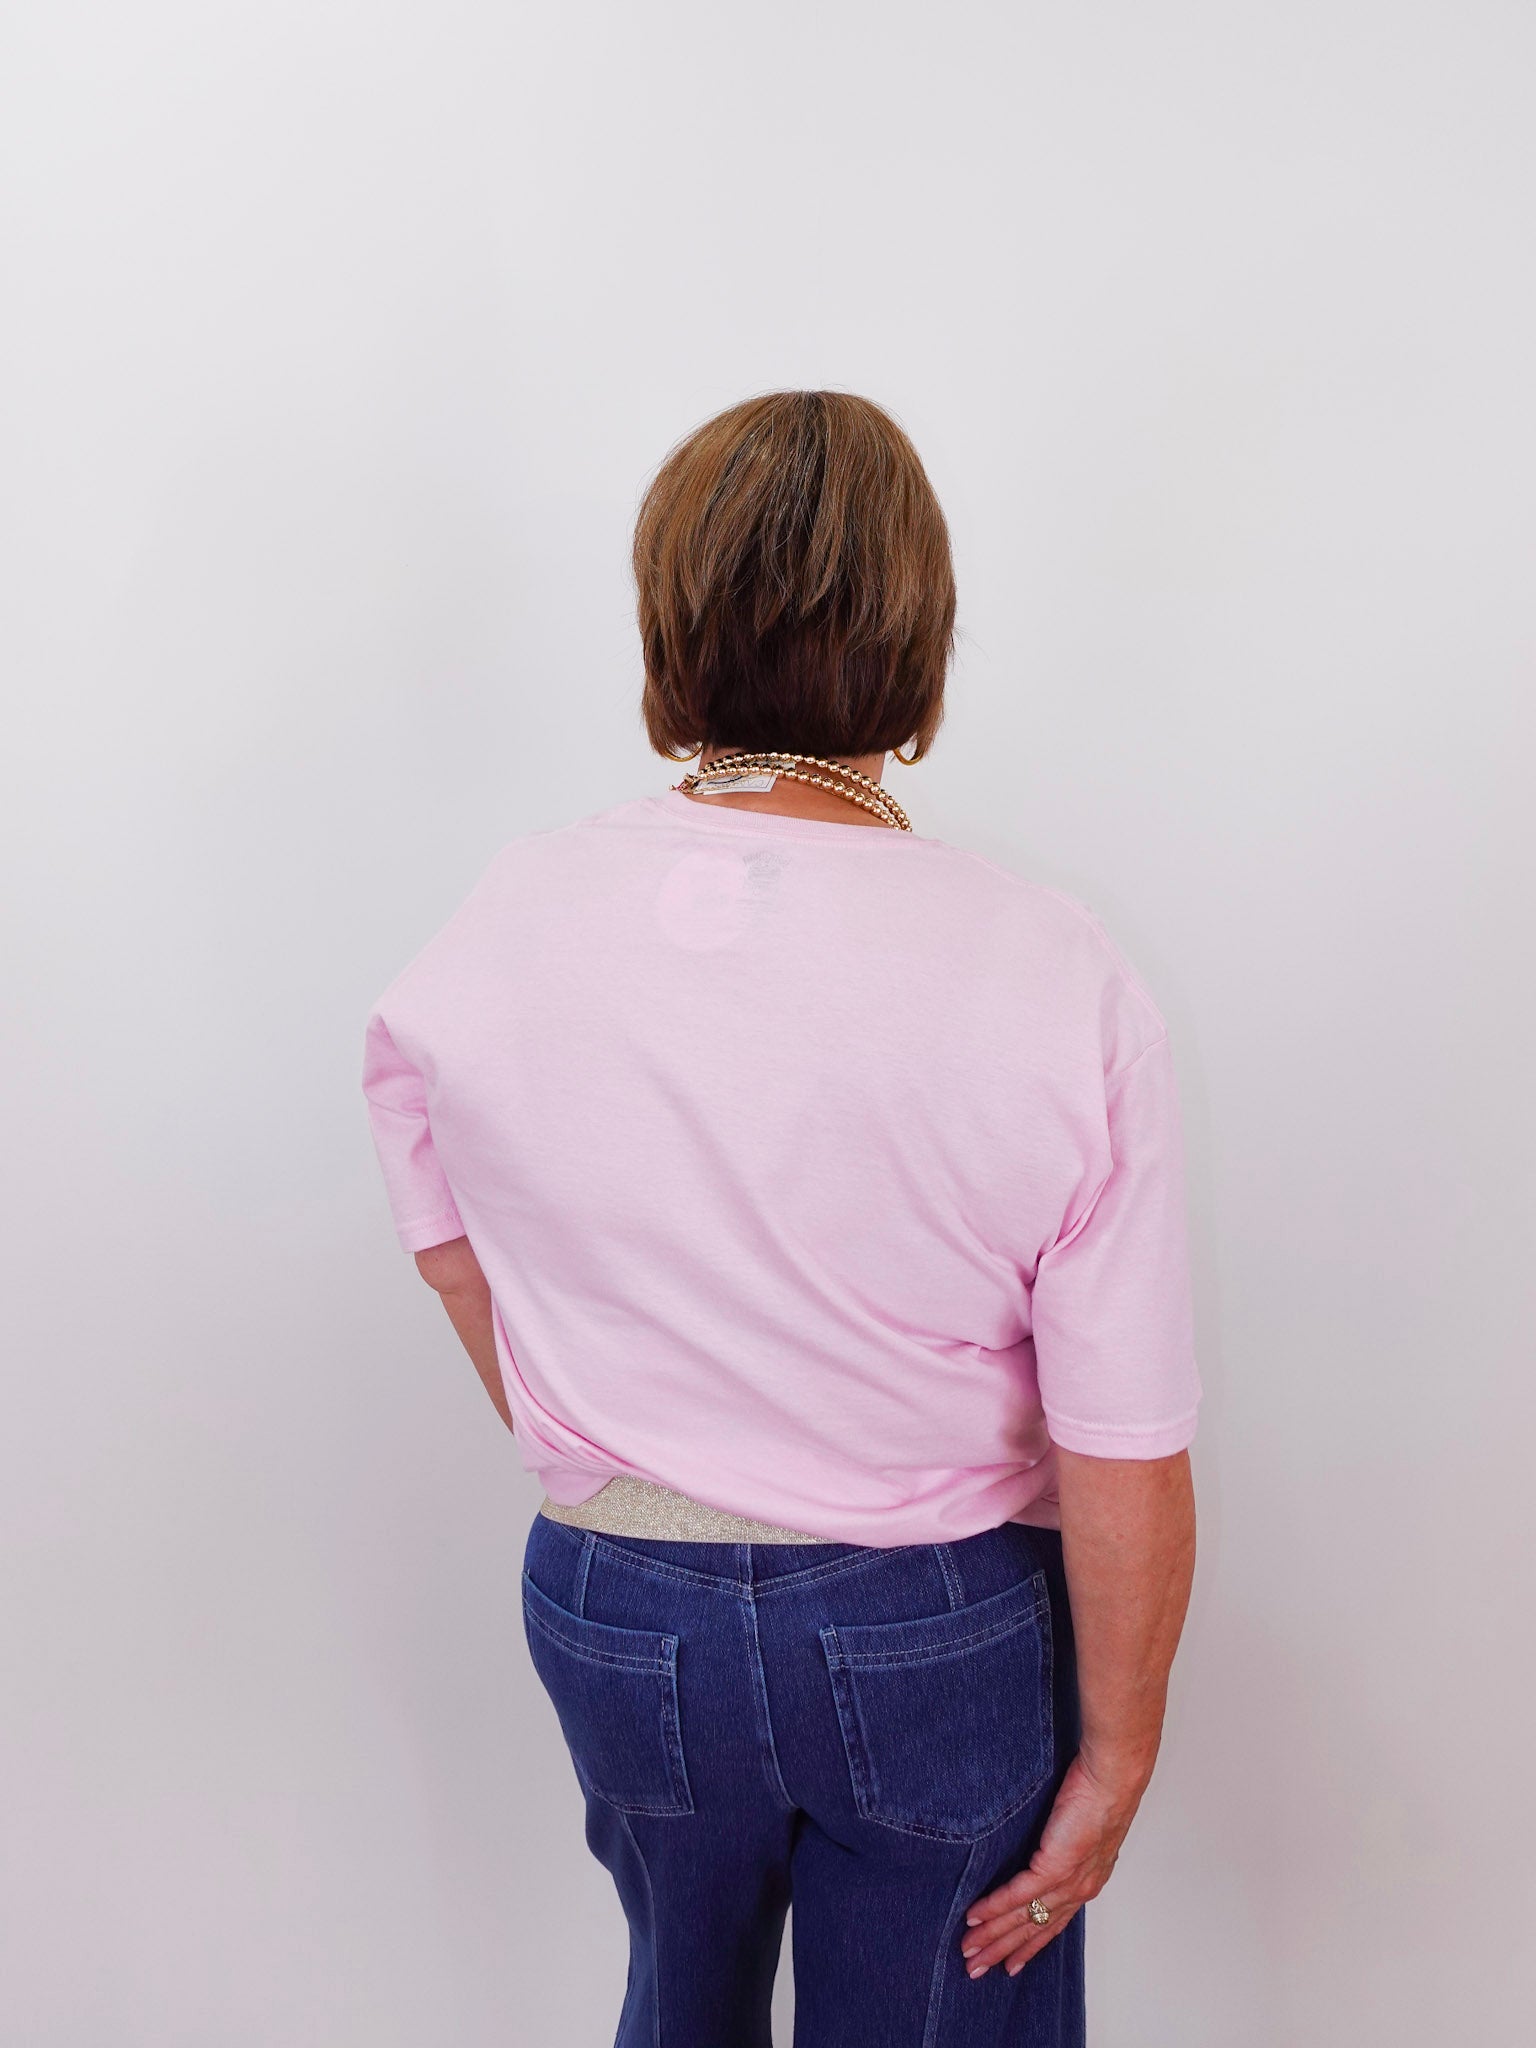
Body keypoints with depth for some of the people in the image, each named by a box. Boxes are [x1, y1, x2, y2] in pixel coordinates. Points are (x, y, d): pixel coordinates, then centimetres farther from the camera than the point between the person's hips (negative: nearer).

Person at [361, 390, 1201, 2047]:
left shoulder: (495, 928, -14)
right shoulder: (1058, 982, -23)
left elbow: (459, 1267, 0)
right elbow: (1126, 1461, -18)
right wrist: (1115, 1755, -1)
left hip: (617, 1609, 2)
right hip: (941, 1631, -1)